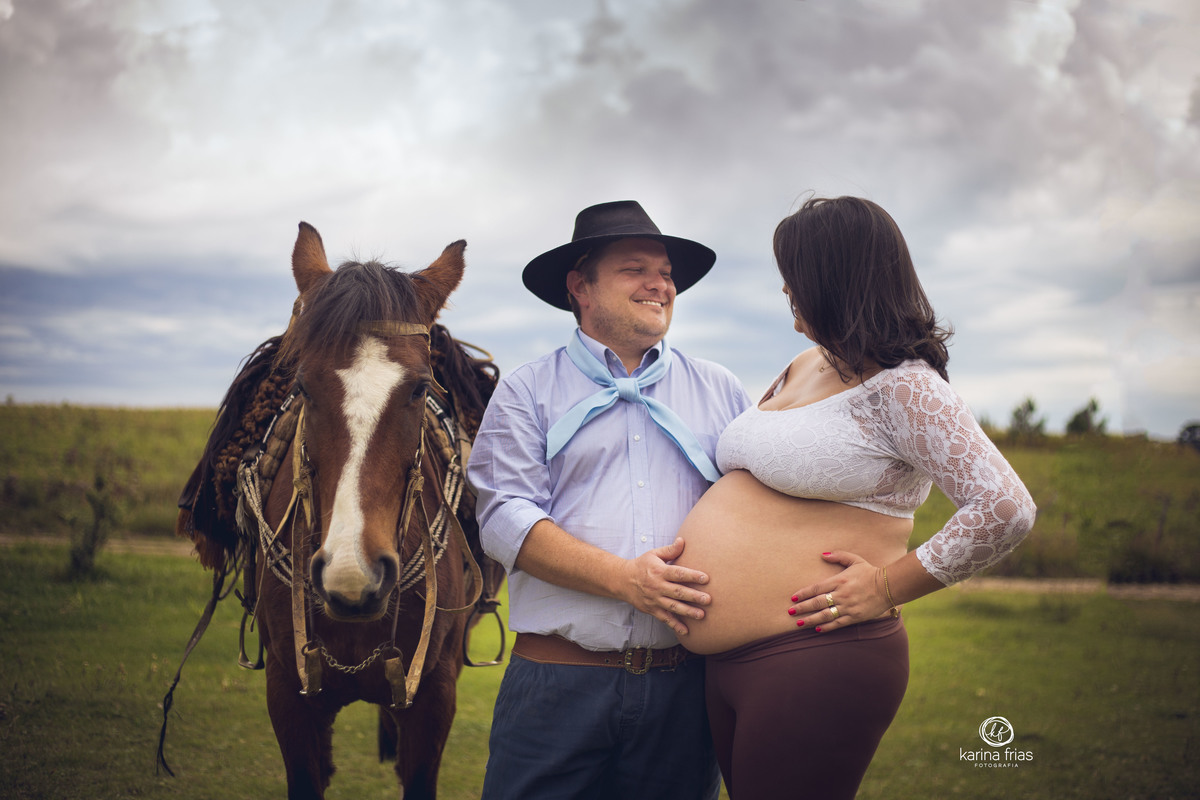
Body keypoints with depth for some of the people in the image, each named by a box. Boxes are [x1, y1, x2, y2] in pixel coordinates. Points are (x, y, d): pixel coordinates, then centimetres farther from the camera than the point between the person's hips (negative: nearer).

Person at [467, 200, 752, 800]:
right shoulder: (527, 391, 6)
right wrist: (627, 580, -19)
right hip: (557, 681, -2)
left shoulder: (721, 391, 14)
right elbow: (504, 517, -7)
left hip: (685, 683, 2)